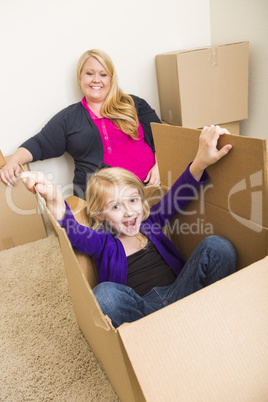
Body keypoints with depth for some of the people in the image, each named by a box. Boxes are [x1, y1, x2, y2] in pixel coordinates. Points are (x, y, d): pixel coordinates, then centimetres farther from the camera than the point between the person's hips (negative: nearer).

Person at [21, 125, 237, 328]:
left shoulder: (150, 222, 15)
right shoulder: (102, 242, 6)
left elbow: (178, 195, 2)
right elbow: (74, 233, -16)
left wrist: (202, 161, -19)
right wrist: (55, 201, -38)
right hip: (138, 309, -2)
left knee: (217, 245, -14)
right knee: (104, 293, -35)